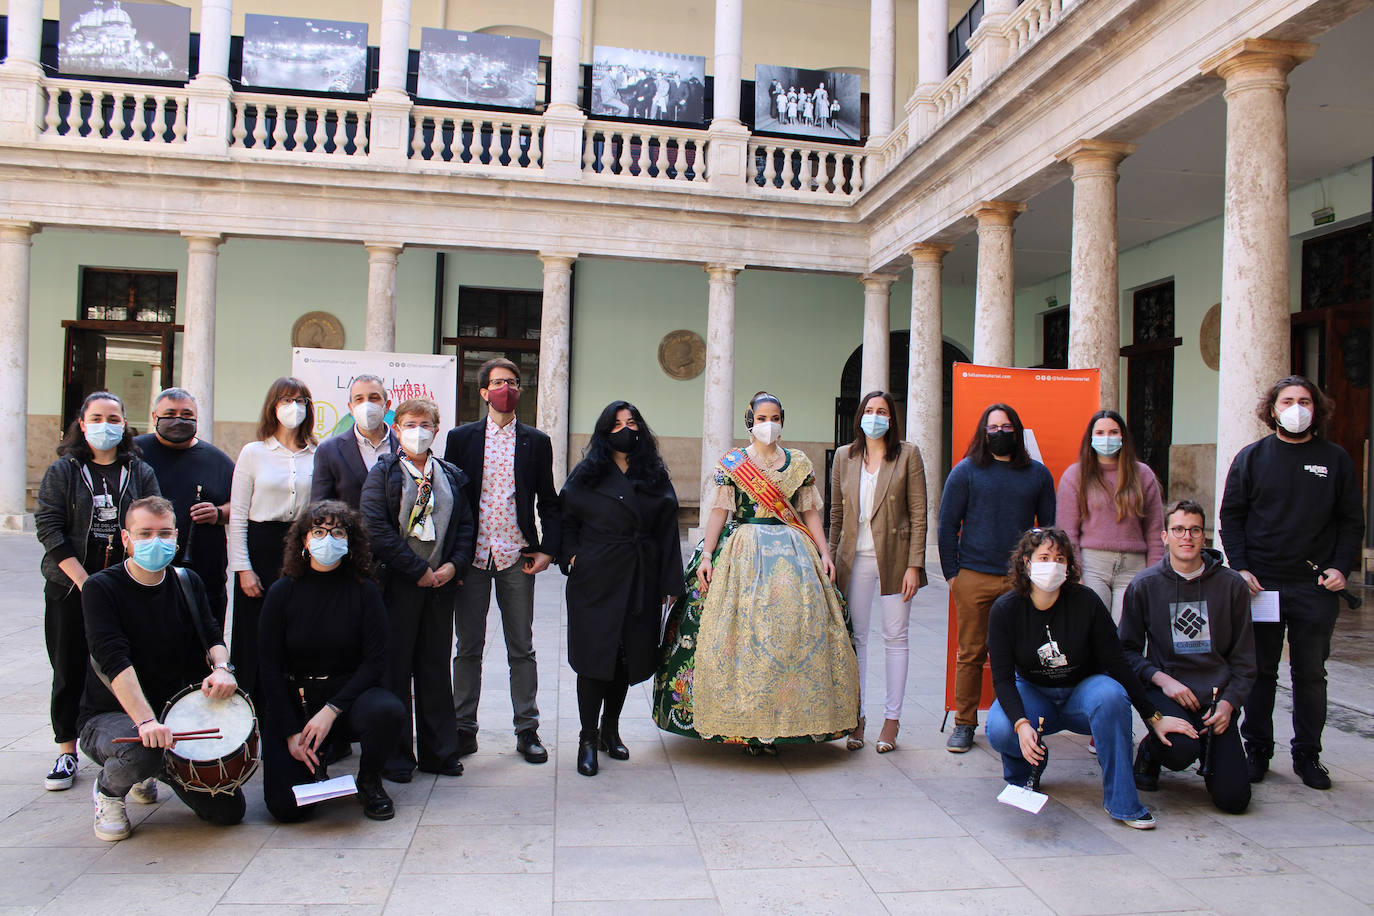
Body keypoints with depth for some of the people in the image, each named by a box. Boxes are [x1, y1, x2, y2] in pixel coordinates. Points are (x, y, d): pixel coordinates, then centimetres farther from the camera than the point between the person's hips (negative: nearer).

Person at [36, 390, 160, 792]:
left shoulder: (140, 472, 7)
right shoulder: (62, 471, 4)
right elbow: (48, 527, -4)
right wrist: (85, 582, -12)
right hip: (69, 589, 0)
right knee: (69, 671, 7)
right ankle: (67, 752, 19)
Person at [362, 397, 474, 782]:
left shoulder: (451, 476, 11)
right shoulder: (383, 473, -1)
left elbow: (465, 523, 10)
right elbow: (376, 529, -10)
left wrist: (454, 565, -7)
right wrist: (418, 570, -13)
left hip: (441, 582, 3)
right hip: (397, 584, -3)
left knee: (436, 667, 10)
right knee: (395, 667, 3)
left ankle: (438, 751, 20)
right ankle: (395, 755, 15)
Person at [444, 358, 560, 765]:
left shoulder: (536, 442, 8)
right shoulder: (461, 437, 6)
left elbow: (549, 502, 10)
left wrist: (548, 549, -2)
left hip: (517, 557, 0)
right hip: (472, 555, 0)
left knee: (522, 648, 6)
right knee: (468, 647, 7)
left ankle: (527, 730, 15)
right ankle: (464, 729, 18)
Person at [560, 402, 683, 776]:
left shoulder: (655, 475, 9)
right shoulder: (587, 473, 5)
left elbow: (667, 530, 6)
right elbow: (566, 518, 8)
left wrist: (669, 583, 1)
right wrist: (572, 555, -8)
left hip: (641, 582, 3)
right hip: (595, 580, -2)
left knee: (628, 657, 9)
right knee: (595, 657, -3)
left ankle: (610, 729, 26)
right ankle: (588, 738, 8)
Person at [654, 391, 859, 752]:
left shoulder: (799, 462, 12)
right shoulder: (731, 462, 6)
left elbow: (809, 511, 11)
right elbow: (720, 510, 1)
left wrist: (825, 553, 2)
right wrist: (706, 554, -8)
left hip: (793, 554, 2)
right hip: (743, 553, -2)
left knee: (792, 627, -6)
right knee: (743, 630, -8)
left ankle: (778, 720, 1)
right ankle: (747, 722, -1)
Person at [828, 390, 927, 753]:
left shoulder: (907, 454, 0)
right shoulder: (844, 457, 8)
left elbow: (918, 513, -3)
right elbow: (836, 513, 12)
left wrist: (914, 564, -8)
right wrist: (831, 560, 8)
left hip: (894, 556, -2)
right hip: (855, 557, 2)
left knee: (895, 637, 5)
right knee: (855, 636, 6)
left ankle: (892, 719, 15)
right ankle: (856, 716, 17)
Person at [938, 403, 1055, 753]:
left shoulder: (1038, 474, 11)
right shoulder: (966, 471, 5)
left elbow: (1049, 527, 15)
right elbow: (947, 525, 6)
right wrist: (951, 573, 2)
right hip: (973, 577, -1)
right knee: (971, 653, 2)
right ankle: (964, 724, 13)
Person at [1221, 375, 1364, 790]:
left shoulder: (1335, 460, 7)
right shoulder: (1251, 457, 4)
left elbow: (1351, 521, 9)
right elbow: (1231, 517, 5)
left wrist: (1341, 567, -5)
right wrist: (1240, 567, -6)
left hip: (1316, 587, 1)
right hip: (1260, 583, 0)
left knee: (1311, 673, 8)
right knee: (1260, 671, 6)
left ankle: (1308, 755, 19)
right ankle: (1257, 750, 17)